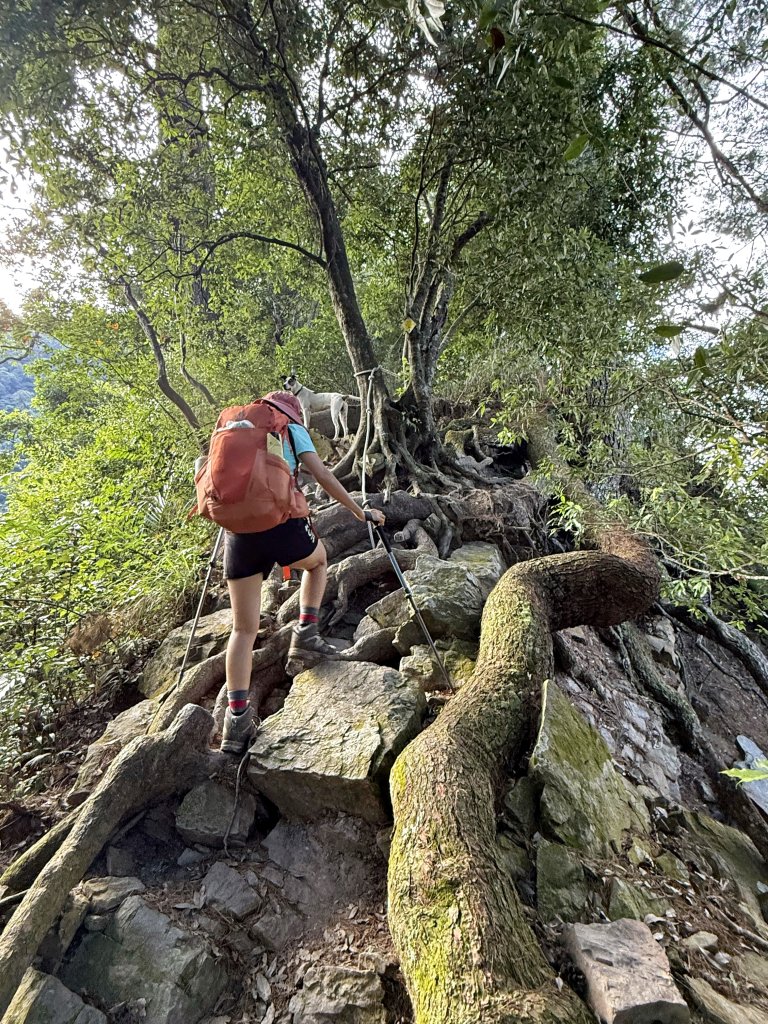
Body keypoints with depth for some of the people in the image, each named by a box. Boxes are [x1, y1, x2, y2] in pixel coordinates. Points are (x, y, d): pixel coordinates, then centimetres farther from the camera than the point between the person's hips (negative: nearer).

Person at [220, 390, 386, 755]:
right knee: (318, 559, 31)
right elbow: (322, 475, 3)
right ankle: (306, 633, 17)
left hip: (237, 530, 4)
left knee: (244, 628, 11)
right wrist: (360, 512, 8)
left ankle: (237, 717, 5)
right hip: (280, 522, -3)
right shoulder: (291, 430, 13)